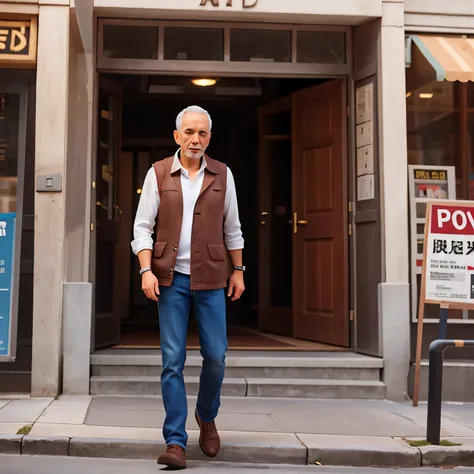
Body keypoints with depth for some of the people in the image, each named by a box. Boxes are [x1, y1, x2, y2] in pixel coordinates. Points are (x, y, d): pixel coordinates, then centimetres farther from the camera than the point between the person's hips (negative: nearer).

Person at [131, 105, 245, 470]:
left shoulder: (222, 175, 6)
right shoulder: (158, 174, 2)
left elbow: (232, 228, 12)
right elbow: (142, 227, 0)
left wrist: (238, 270, 9)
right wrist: (146, 270, -11)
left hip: (210, 278, 1)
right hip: (171, 278, -1)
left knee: (216, 356, 3)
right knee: (173, 359, -1)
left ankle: (207, 416, 32)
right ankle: (176, 442, 7)